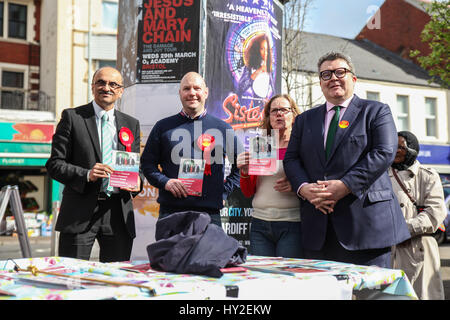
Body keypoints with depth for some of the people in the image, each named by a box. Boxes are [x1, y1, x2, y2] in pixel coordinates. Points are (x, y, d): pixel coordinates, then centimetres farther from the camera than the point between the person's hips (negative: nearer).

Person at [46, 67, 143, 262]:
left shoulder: (131, 124, 14)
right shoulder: (72, 117, 3)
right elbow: (54, 164, -1)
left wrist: (137, 182, -5)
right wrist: (86, 175, -18)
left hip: (119, 216, 3)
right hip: (80, 213, -3)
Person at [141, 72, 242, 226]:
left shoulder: (223, 128, 10)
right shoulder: (163, 126, 10)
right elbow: (147, 162, 11)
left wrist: (224, 190, 4)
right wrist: (165, 182, -6)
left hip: (209, 212, 0)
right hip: (170, 211, 0)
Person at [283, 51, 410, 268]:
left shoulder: (376, 111, 9)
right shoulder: (305, 120, 20)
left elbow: (384, 152, -6)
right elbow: (291, 159, 12)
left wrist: (345, 186, -16)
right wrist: (304, 188, -10)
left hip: (367, 221, -3)